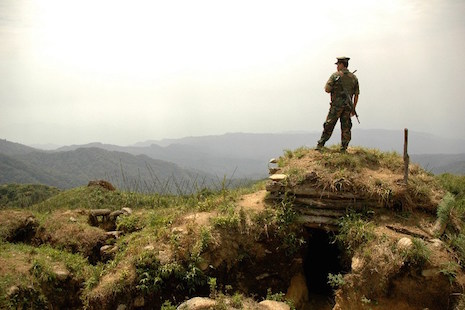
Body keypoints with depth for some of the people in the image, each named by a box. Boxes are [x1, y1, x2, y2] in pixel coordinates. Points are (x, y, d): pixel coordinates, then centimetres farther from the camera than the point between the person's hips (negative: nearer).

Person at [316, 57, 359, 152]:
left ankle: (320, 145, 4)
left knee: (329, 126, 2)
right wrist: (353, 108, 15)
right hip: (348, 106, 3)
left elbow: (327, 89, -8)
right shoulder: (354, 77, 9)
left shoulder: (335, 75, -4)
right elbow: (356, 95, 9)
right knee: (346, 128, 8)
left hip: (336, 105, -3)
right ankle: (343, 149, 8)